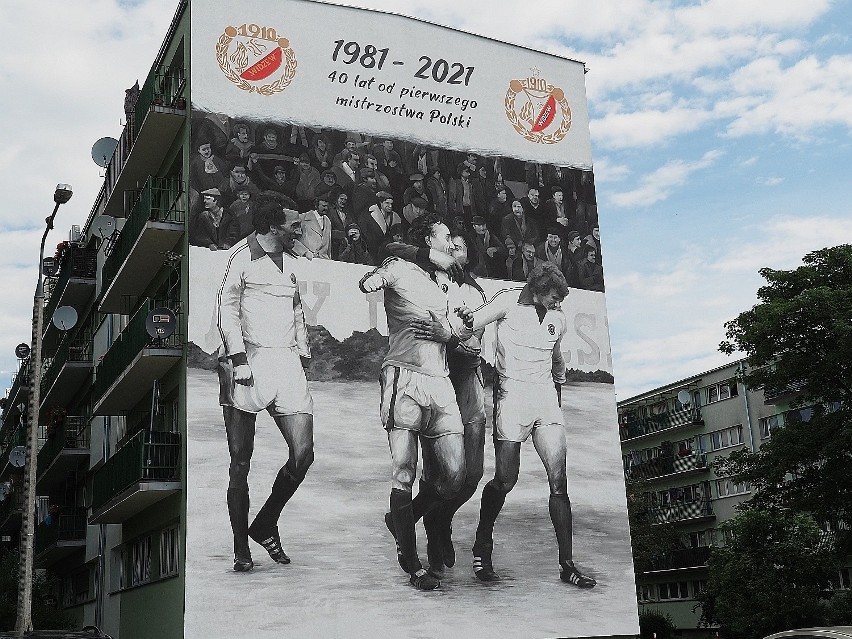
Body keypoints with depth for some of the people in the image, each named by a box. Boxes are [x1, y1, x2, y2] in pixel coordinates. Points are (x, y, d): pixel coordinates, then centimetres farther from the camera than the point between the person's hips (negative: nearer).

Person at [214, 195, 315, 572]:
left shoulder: (292, 262, 21)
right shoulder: (242, 256, 0)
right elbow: (226, 309, -5)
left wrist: (303, 355, 19)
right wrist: (239, 359, -13)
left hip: (287, 362, 6)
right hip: (248, 363, -6)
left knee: (303, 454, -5)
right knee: (240, 462, 0)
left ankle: (265, 526, 16)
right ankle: (241, 547, 11)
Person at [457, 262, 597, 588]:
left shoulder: (558, 318, 10)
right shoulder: (508, 301, -4)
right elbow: (470, 325, -12)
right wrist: (467, 322, -33)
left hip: (546, 397, 4)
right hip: (512, 393, -4)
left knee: (559, 481, -5)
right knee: (505, 481, -4)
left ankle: (567, 564, -1)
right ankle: (482, 549, 20)